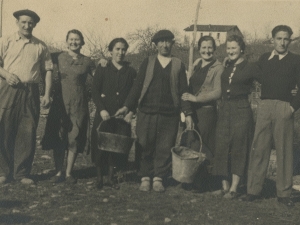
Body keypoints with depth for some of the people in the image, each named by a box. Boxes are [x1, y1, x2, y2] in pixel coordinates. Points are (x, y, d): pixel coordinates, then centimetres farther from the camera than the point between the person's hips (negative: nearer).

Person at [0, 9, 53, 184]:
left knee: (27, 133, 1)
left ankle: (22, 173, 10)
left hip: (31, 93, 1)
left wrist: (47, 94, 0)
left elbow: (48, 70, 9)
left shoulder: (41, 46, 10)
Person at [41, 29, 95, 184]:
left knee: (75, 138, 1)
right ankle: (58, 172, 10)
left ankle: (69, 173, 10)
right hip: (60, 102, 0)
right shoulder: (58, 58, 4)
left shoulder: (87, 62, 6)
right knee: (58, 137, 0)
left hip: (79, 104, 0)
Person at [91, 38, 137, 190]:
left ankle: (110, 177, 15)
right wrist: (102, 110, -13)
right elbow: (95, 92, -2)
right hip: (104, 114, -2)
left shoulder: (130, 72, 9)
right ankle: (99, 177, 14)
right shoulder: (102, 69, 3)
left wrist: (131, 112, -5)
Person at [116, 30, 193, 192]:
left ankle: (158, 178, 14)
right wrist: (127, 106, -2)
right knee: (145, 147, 2)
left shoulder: (178, 65, 9)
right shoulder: (147, 63, 10)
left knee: (165, 148, 2)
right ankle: (145, 178, 14)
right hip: (147, 113, 0)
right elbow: (137, 86, 7)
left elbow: (183, 91, 7)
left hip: (169, 114, 0)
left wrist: (187, 113, -1)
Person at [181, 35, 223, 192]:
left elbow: (218, 92, -13)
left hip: (207, 110, -6)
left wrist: (196, 98, -15)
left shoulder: (218, 68, -6)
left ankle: (199, 182, 7)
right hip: (192, 110, 6)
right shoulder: (196, 64, 14)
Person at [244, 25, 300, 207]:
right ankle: (254, 190, 11)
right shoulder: (264, 59, 12)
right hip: (264, 107, 2)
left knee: (284, 151, 4)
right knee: (259, 149, 3)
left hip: (284, 109, -2)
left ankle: (284, 193, 13)